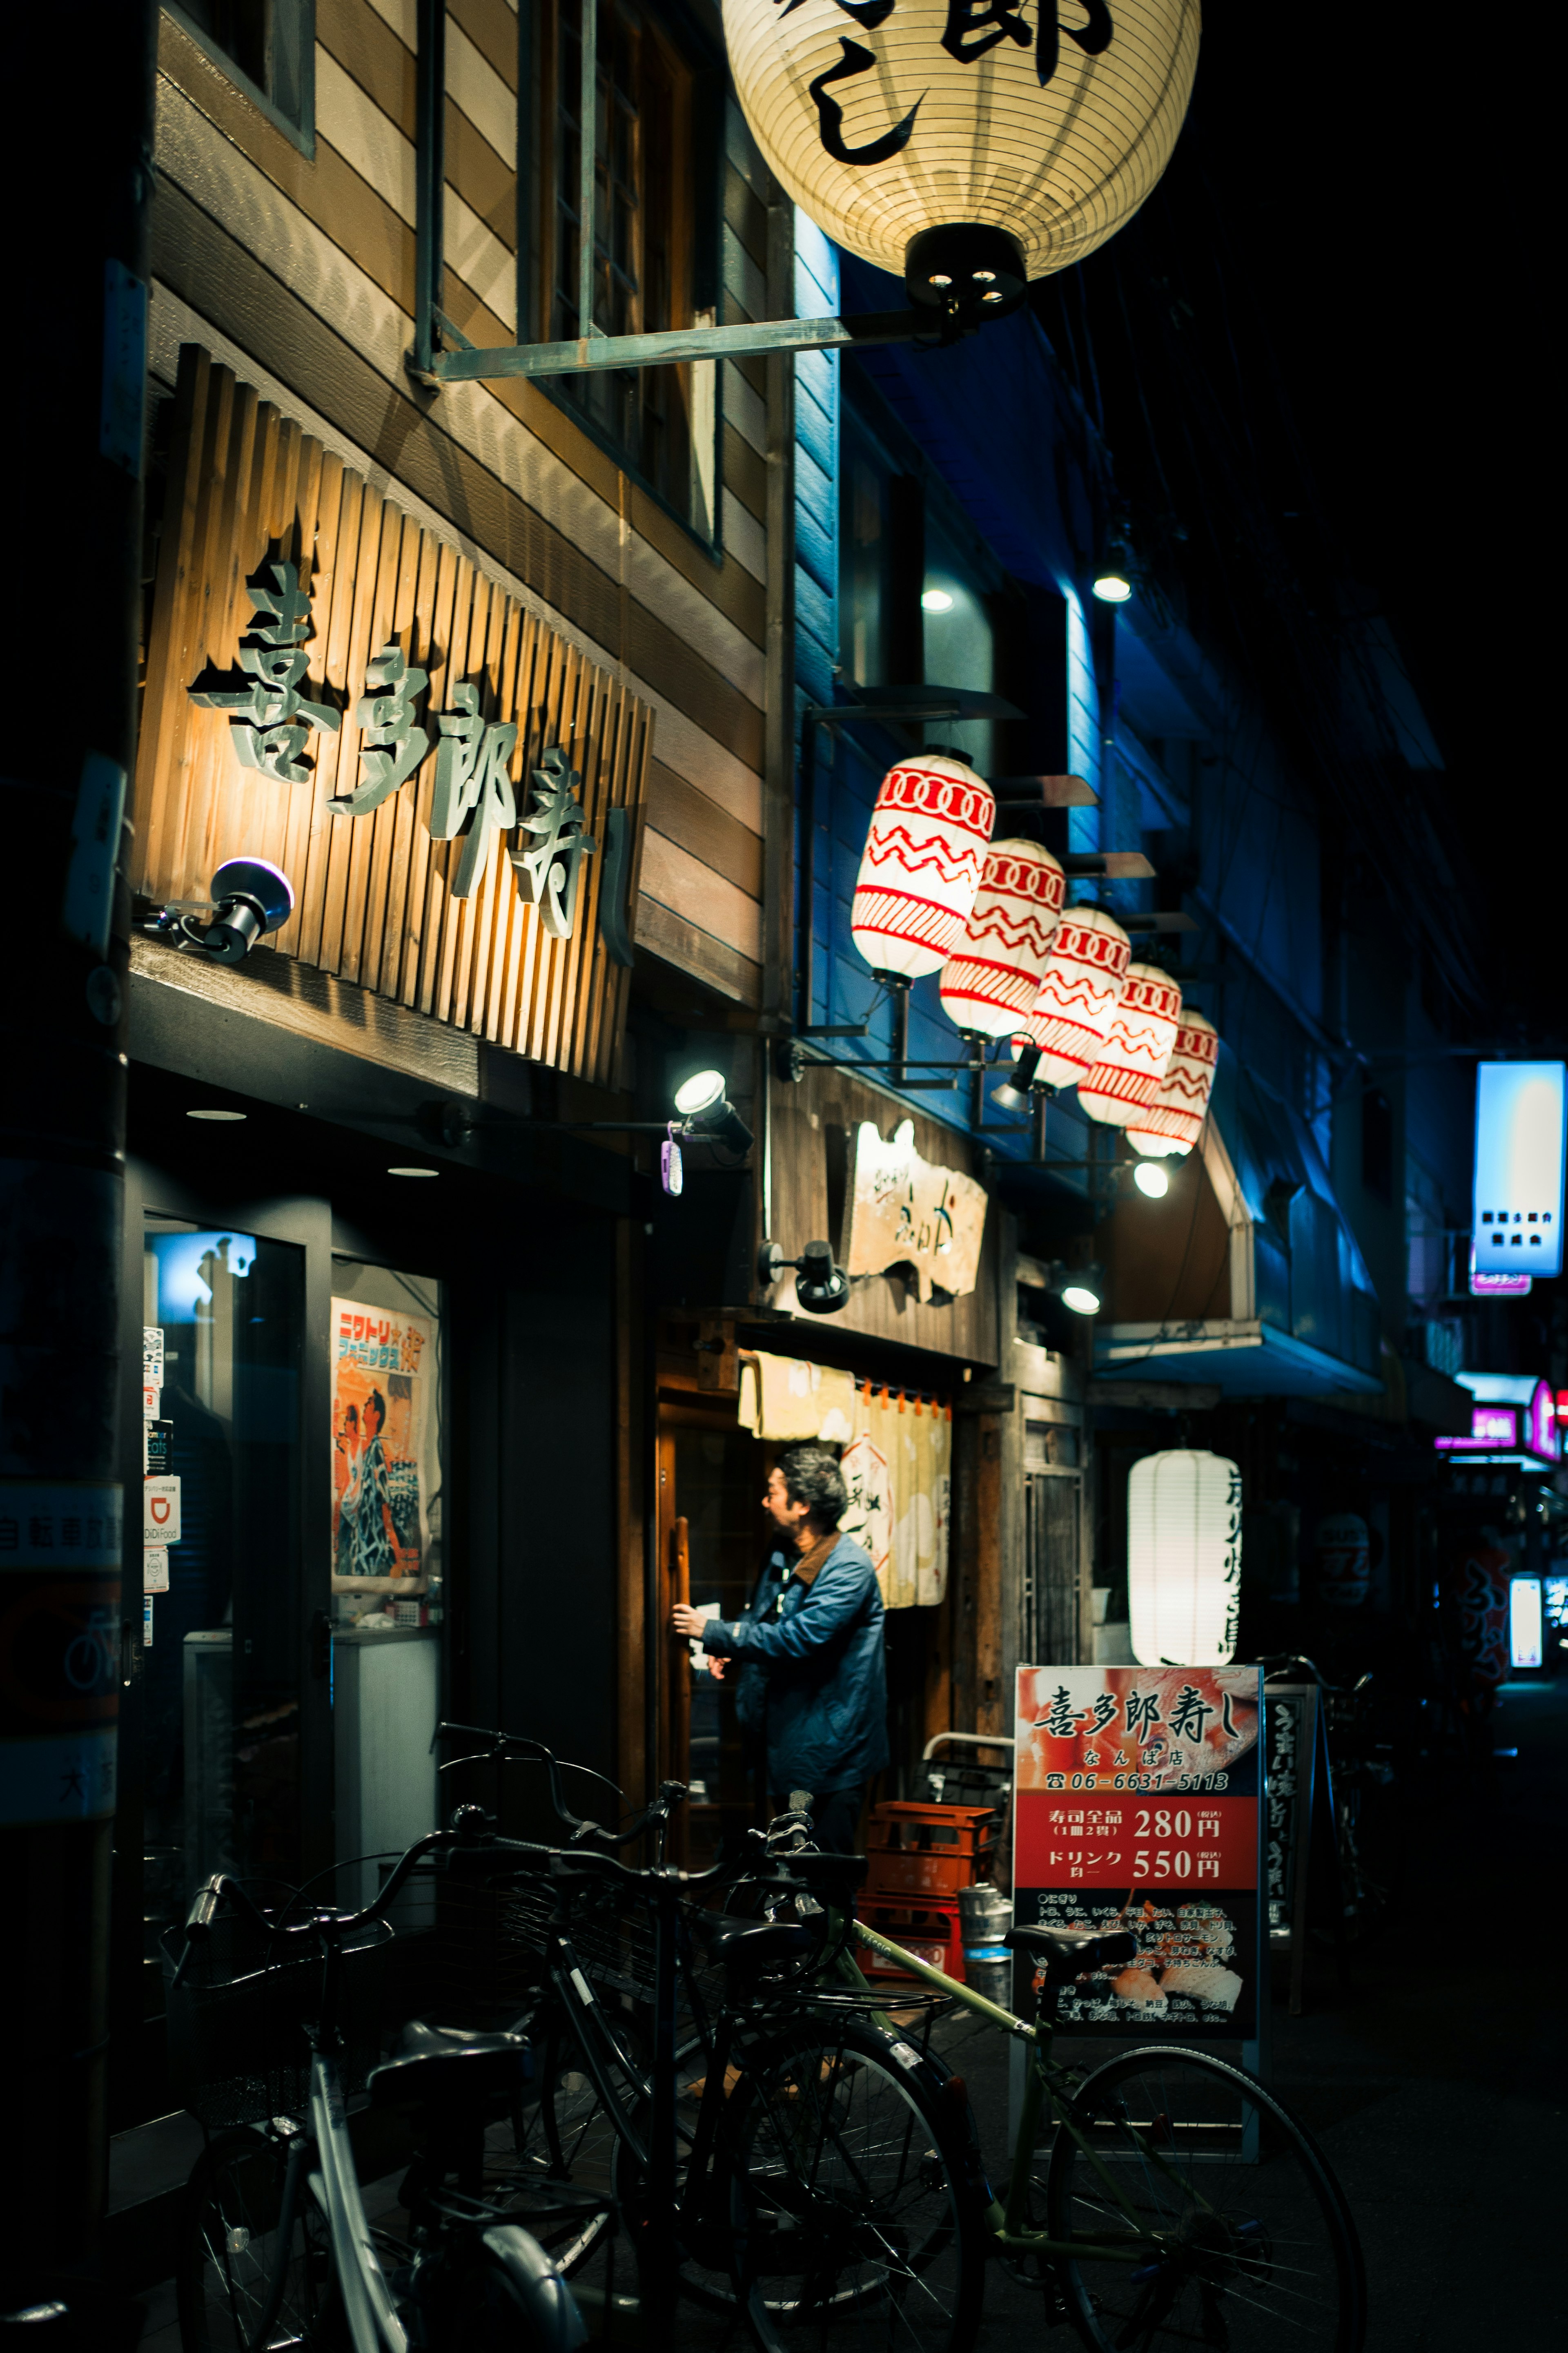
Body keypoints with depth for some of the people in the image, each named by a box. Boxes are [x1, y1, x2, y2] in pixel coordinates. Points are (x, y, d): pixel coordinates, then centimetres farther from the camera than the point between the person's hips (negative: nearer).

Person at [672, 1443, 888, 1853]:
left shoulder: (850, 1568, -18)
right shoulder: (782, 1558, 11)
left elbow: (799, 1638, -27)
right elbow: (759, 1621, 28)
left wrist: (714, 1632, -21)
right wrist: (726, 1648, 5)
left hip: (830, 1752, -9)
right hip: (787, 1743, 9)